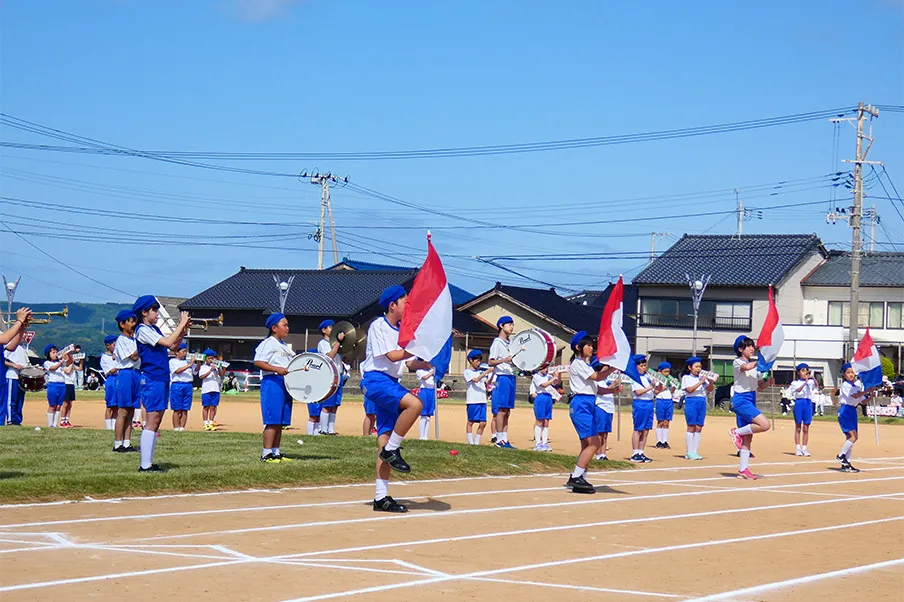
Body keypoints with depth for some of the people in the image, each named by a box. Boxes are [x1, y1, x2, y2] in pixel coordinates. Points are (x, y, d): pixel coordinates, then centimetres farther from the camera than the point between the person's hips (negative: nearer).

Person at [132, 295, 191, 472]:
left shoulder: (154, 330, 18)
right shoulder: (143, 330, -10)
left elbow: (173, 347, 18)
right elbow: (168, 342, -20)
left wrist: (183, 331, 6)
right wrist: (182, 324, -11)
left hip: (162, 380, 10)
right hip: (152, 379, -10)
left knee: (156, 423, 9)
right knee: (152, 422, -11)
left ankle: (149, 463, 12)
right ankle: (145, 465, -11)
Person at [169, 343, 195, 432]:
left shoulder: (188, 361, 17)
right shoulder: (173, 361, 3)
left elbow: (195, 371, 11)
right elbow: (178, 371, -12)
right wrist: (189, 365, -17)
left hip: (188, 386, 5)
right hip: (177, 385, -5)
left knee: (185, 409, 3)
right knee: (177, 410, -4)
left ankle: (182, 427, 6)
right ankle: (176, 428, -2)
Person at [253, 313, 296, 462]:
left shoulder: (284, 345, 23)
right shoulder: (268, 343, -6)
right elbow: (258, 362, -16)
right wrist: (277, 369, -25)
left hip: (286, 383, 9)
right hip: (272, 382, -9)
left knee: (280, 422, 9)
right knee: (272, 421, -11)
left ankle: (275, 452, 14)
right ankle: (266, 454, -9)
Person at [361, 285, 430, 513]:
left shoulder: (402, 330, 18)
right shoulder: (378, 326, -6)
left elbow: (409, 363, 18)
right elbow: (392, 356, -14)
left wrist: (429, 362, 2)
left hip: (391, 382, 8)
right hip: (375, 379, -8)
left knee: (385, 440, 3)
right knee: (414, 404, -31)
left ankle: (381, 497, 1)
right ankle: (392, 450, -15)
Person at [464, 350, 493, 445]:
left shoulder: (481, 371, 14)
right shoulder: (467, 372, -2)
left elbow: (487, 382, 8)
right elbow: (475, 380, -17)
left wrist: (492, 373, -5)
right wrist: (486, 372, -20)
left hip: (482, 400, 5)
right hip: (472, 400, -5)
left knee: (482, 423, 0)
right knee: (470, 422, 2)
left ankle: (477, 442, 8)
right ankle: (470, 442, 6)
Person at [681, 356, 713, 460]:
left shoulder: (702, 377, 14)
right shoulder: (686, 377, 1)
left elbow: (710, 389, 8)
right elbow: (690, 389, -13)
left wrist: (710, 381, -10)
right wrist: (700, 382, -18)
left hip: (702, 402, 5)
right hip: (691, 402, -5)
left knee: (699, 428, 3)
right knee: (691, 427, -5)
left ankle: (695, 452, 6)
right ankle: (689, 453, -3)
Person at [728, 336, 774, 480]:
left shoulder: (756, 364, 17)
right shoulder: (737, 362, -5)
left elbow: (760, 387, 19)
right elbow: (747, 367, -30)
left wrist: (768, 382, -1)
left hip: (751, 400, 8)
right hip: (741, 399, -8)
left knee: (747, 438, 6)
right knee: (764, 424, -23)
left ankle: (743, 470, 8)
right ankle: (737, 432, -6)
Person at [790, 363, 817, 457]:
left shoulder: (810, 381, 10)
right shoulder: (795, 382, 5)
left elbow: (816, 385, -11)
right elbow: (798, 390, -14)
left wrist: (812, 378, -27)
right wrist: (805, 382, -26)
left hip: (808, 403, 2)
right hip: (799, 402, -2)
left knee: (806, 428, 4)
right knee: (798, 427, 2)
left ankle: (804, 448, 9)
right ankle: (798, 448, 4)